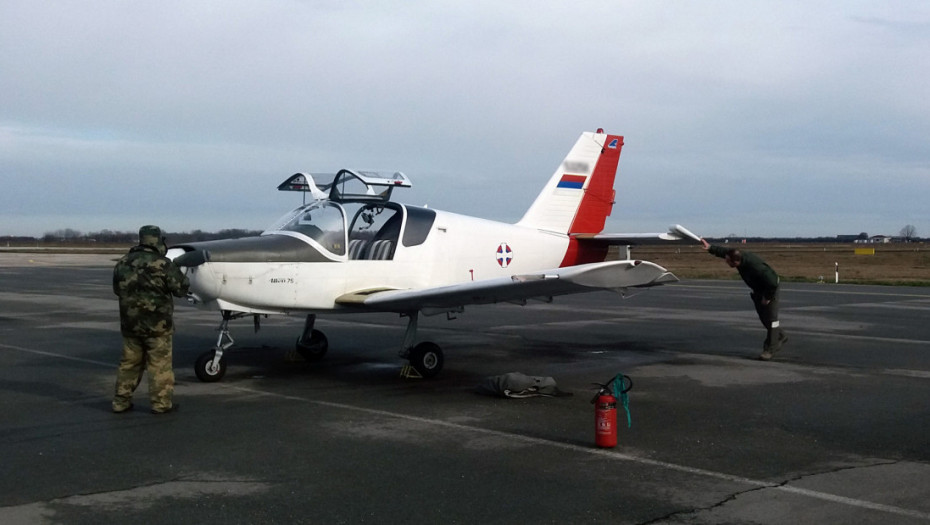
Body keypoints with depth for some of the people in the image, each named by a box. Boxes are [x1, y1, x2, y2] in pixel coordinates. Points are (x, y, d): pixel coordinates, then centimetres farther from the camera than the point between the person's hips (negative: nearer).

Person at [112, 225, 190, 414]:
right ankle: (161, 403, 7)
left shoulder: (122, 263, 4)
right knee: (160, 365, 4)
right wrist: (176, 271, 9)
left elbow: (117, 289, 16)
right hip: (157, 325, -5)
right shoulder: (162, 264, -15)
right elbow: (181, 288, -8)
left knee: (129, 363, 15)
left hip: (130, 323, 5)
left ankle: (121, 402, 19)